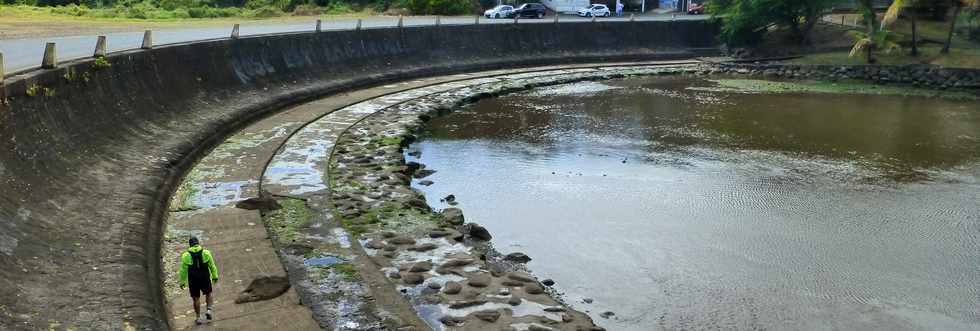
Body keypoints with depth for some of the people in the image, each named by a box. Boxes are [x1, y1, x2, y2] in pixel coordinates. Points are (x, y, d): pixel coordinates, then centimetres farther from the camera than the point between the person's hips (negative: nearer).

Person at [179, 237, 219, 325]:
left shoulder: (186, 255, -5)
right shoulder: (206, 253, -2)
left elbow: (183, 270, -4)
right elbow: (212, 266, 4)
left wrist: (182, 282, 5)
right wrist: (215, 276, 14)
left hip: (193, 281, -1)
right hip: (205, 279, 1)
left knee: (196, 298, 10)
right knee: (208, 294, 22)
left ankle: (198, 318, 15)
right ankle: (209, 310, 3)